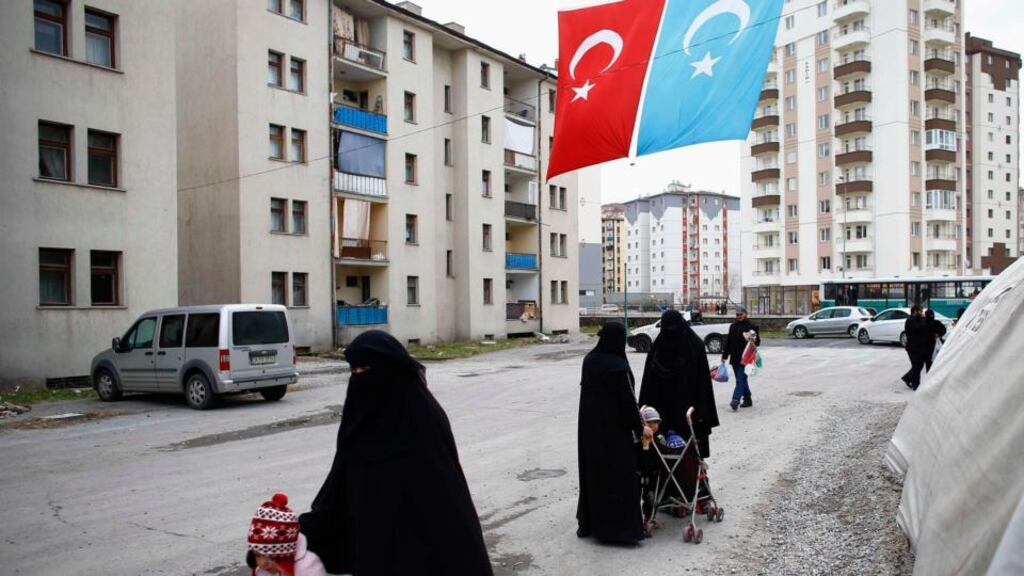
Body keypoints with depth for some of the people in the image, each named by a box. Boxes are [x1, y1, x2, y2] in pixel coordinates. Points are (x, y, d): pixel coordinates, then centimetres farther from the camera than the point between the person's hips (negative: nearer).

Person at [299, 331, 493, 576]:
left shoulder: (425, 417, -17)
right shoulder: (360, 416, 2)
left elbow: (448, 493, -16)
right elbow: (340, 484, 9)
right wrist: (308, 526, 1)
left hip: (419, 549, -6)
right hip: (372, 544, 6)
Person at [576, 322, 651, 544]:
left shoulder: (589, 360, 1)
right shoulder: (618, 367, -21)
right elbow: (628, 401, -17)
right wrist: (640, 427, -4)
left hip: (590, 428, 7)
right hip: (614, 430, -7)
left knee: (593, 473, 16)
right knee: (618, 475, 3)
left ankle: (590, 523, 26)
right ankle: (619, 527, 8)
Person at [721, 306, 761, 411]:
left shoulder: (751, 326, -3)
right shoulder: (733, 326, 15)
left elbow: (758, 341, -2)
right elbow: (728, 341, 19)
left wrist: (754, 341, -25)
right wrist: (725, 354, 16)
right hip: (735, 358, 7)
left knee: (740, 379, -13)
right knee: (742, 380, 13)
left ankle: (736, 400, -20)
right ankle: (747, 399, 23)